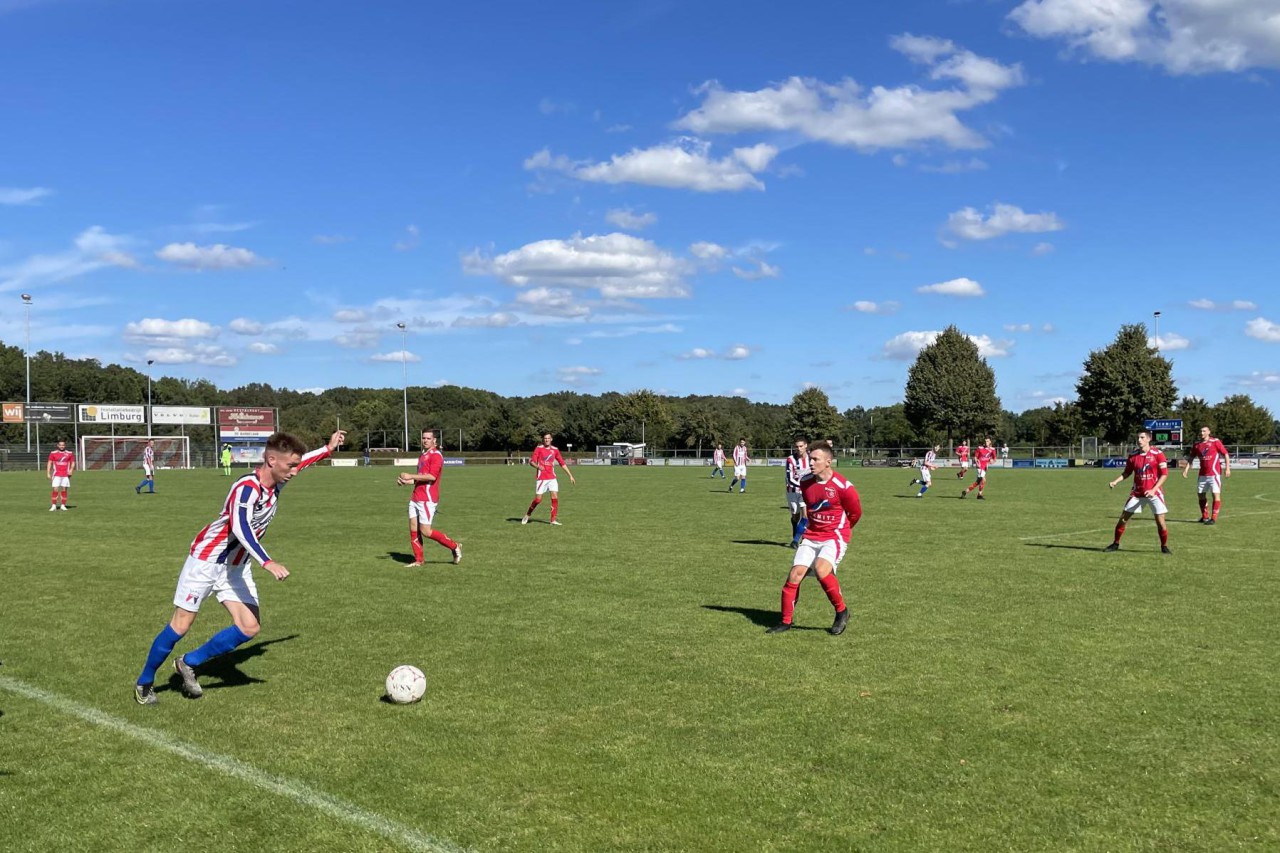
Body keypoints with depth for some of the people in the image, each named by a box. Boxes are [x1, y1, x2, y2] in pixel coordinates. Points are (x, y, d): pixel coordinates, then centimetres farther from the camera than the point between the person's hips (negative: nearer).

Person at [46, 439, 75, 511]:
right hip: (56, 475, -1)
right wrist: (48, 473, -2)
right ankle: (54, 506, -5)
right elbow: (49, 463, 5)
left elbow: (73, 462, 11)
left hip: (66, 475, 1)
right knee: (55, 489, -9)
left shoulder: (69, 454, 5)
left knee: (64, 490, 3)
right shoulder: (53, 453, 3)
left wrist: (71, 470, -7)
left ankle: (63, 505, 10)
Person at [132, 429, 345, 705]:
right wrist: (268, 563, -52)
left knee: (250, 627, -5)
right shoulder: (247, 488, -28)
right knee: (181, 625, -2)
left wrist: (328, 448, 27)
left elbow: (298, 462, 21)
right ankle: (144, 683, 20)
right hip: (207, 559, -8)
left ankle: (189, 664, 13)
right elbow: (240, 529, -44)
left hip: (237, 566, 8)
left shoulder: (276, 481, -3)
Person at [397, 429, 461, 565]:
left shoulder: (436, 455, -10)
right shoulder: (423, 456, 19)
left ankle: (455, 546, 4)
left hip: (427, 499, -9)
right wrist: (407, 481, 13)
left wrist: (411, 476, -19)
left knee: (425, 531, -9)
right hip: (416, 498, 9)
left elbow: (432, 476, -23)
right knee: (413, 530, 4)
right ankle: (418, 560, 11)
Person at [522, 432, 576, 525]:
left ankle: (553, 519, -2)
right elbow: (531, 461, -9)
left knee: (555, 497, -8)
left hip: (552, 477, 4)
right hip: (541, 478, -3)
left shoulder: (555, 450, 8)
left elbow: (562, 463, 12)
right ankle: (527, 515, 19)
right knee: (538, 499, -4)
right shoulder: (539, 449, -3)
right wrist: (538, 466, -31)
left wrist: (570, 476, 9)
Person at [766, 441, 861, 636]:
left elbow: (855, 513, 0)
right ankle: (786, 621, 8)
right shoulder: (805, 482, 0)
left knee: (821, 568, -29)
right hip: (811, 536, 5)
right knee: (795, 574, -6)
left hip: (834, 536, -5)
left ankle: (842, 611, -8)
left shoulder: (843, 486, -17)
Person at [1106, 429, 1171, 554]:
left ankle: (1164, 547, 10)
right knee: (1123, 518, 1)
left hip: (1154, 492, -3)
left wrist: (1153, 490, -19)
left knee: (1160, 520, -9)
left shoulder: (1157, 454, -10)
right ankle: (1116, 544, 15)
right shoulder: (1133, 455, 2)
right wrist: (1115, 481, -3)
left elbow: (1164, 474, -10)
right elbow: (1127, 472, 13)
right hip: (1137, 493, 4)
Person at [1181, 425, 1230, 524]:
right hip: (1202, 474, 5)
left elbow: (1225, 454, -5)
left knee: (1216, 494, -8)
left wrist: (1227, 468, -12)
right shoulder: (1196, 445, 7)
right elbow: (1190, 458, 13)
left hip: (1214, 474, -5)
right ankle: (1205, 517, 24)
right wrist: (1185, 470, 4)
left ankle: (1214, 518, -5)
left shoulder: (1215, 442, -6)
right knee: (1201, 495, 11)